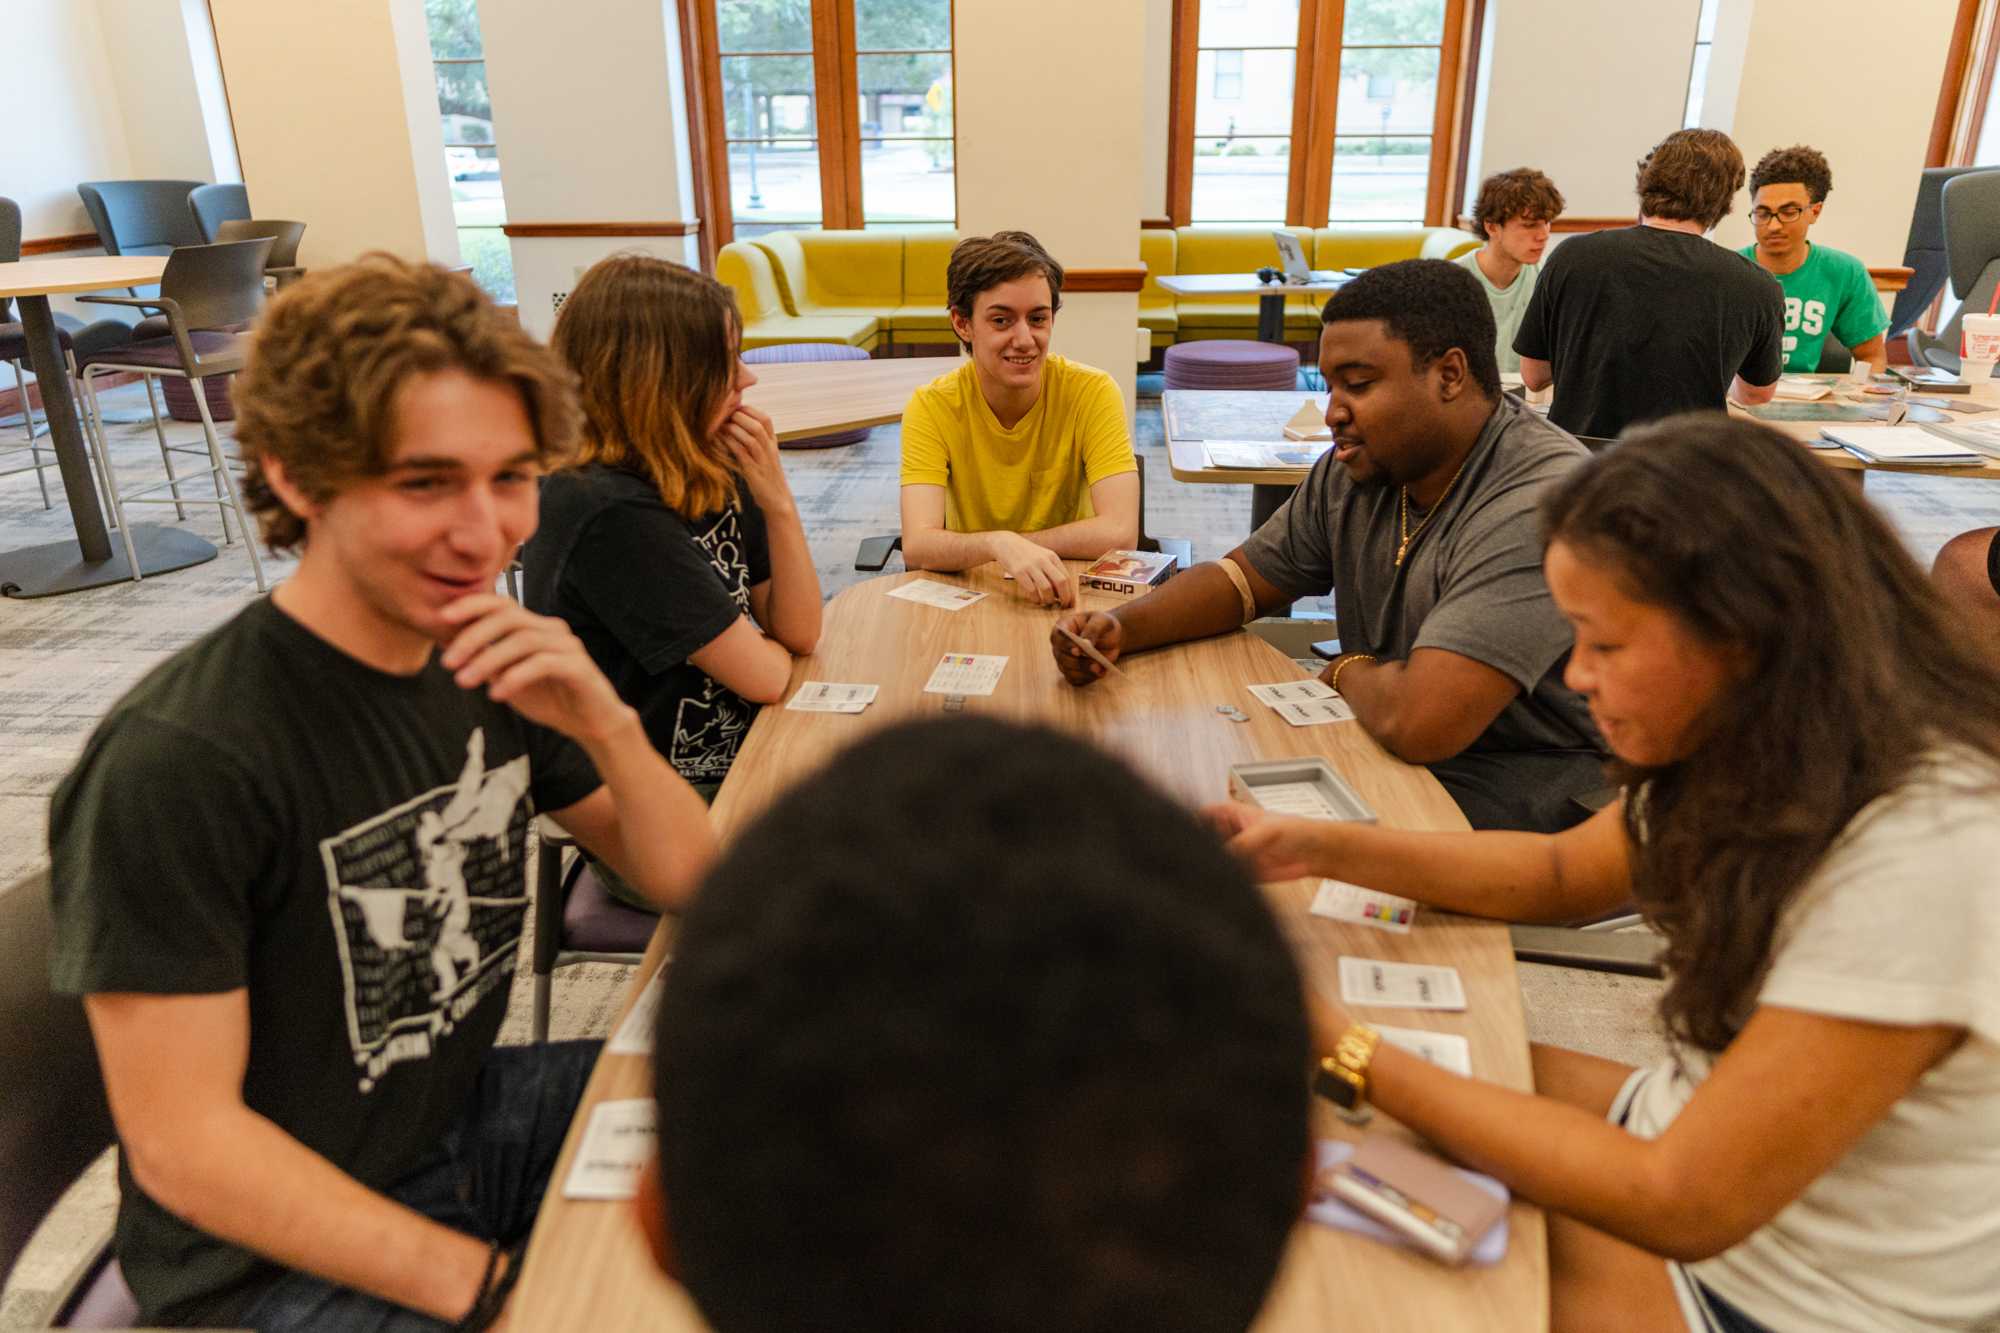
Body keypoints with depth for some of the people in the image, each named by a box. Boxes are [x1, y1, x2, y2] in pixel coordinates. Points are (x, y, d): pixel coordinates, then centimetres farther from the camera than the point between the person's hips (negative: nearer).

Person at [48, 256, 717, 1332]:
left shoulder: (489, 664, -5)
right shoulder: (174, 763, -25)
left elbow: (689, 880, -1)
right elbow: (180, 1146, -22)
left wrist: (607, 726, -21)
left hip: (465, 1114, 6)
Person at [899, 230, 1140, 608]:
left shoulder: (1093, 392, -12)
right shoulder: (932, 406, -11)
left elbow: (1120, 533, -22)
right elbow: (917, 545, -24)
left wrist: (1007, 543, -22)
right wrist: (999, 545, -43)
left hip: (1069, 596, 0)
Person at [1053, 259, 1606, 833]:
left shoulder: (1537, 505, -27)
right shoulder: (1353, 473, 1)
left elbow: (1417, 722, -34)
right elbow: (1243, 578, 12)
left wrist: (1348, 672, -11)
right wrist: (1120, 628, -6)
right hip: (1391, 760, 7)